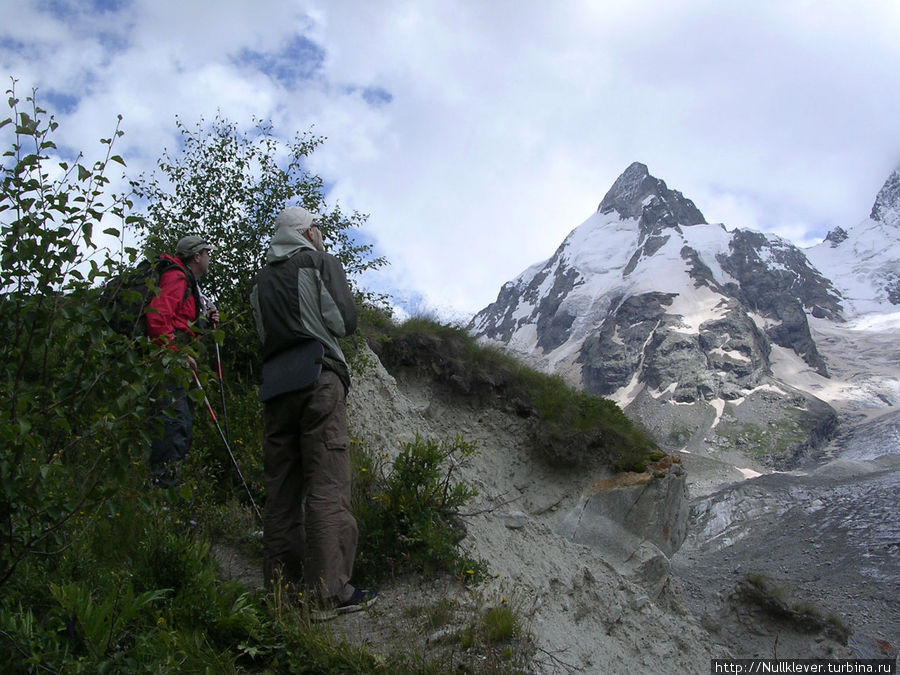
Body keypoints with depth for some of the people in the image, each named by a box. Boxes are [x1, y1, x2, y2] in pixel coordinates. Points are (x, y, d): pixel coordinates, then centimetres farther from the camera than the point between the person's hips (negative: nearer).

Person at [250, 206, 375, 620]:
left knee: (281, 489, 8)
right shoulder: (321, 263, 5)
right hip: (318, 379, -6)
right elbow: (344, 321, -2)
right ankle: (329, 593, -11)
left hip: (273, 385, 6)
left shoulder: (263, 280, 21)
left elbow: (263, 334, 15)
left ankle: (281, 586, 9)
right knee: (327, 487, -8)